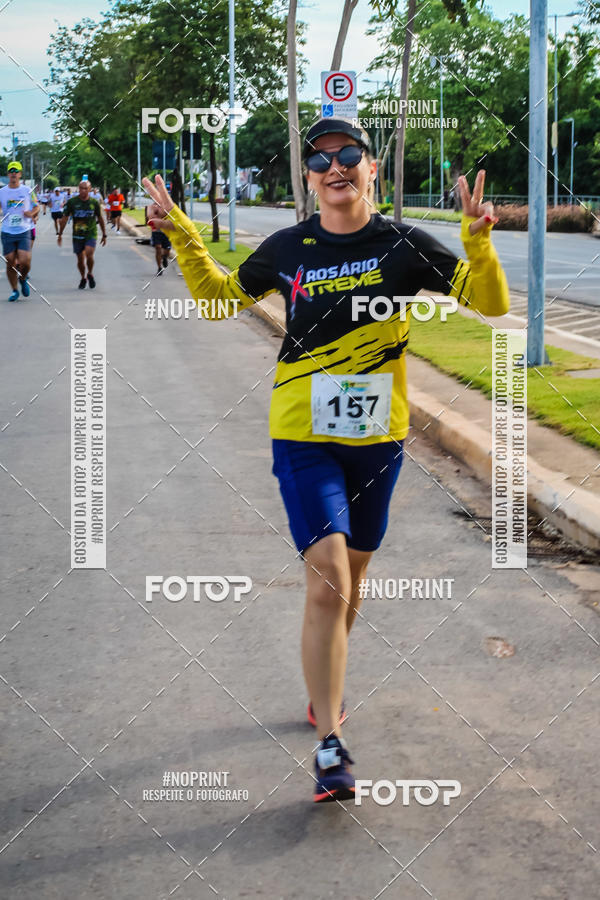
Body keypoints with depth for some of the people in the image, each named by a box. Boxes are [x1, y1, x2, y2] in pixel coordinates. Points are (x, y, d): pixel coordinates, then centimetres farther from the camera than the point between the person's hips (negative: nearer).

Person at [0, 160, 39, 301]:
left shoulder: (27, 190, 3)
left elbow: (36, 207, 12)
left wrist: (31, 213, -9)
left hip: (24, 232, -1)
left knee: (25, 262, -14)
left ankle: (23, 279, 18)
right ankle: (15, 291, 17)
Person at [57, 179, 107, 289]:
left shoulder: (94, 203, 0)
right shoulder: (72, 202, -3)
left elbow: (100, 218, 12)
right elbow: (64, 218, 4)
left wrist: (104, 234, 16)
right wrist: (60, 234, 4)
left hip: (91, 234, -1)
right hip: (77, 235, 1)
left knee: (89, 255, -21)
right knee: (80, 259, 5)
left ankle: (90, 274, 5)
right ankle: (83, 279, 28)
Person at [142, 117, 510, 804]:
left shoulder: (404, 245, -4)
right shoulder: (287, 249, -2)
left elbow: (489, 303, -3)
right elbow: (219, 297, 14)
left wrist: (477, 244, -21)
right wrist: (181, 236, 2)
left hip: (378, 438, 2)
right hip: (304, 437, -2)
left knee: (350, 583, 17)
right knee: (327, 586, -14)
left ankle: (324, 687, 43)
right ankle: (330, 747, -10)